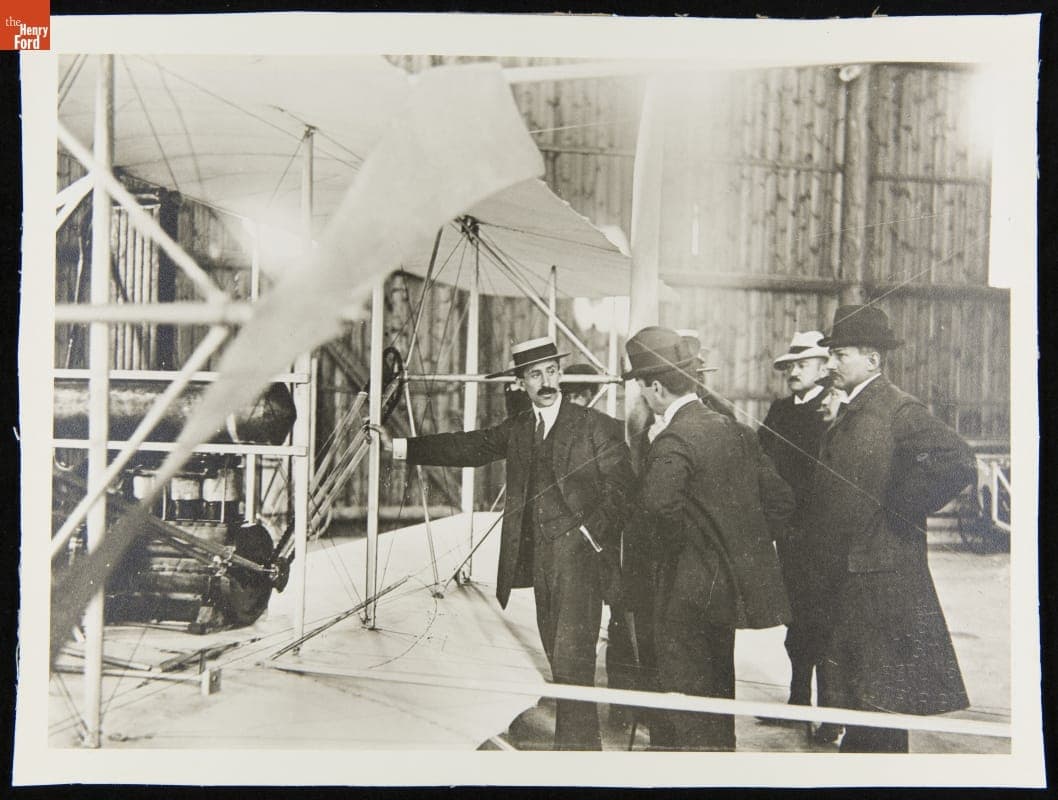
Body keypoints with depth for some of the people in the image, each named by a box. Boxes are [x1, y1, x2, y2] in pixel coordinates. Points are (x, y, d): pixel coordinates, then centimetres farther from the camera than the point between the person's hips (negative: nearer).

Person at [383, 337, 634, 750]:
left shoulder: (596, 426, -2)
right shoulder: (516, 429, 14)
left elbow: (620, 487, -4)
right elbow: (466, 447, 13)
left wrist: (592, 535, -13)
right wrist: (399, 447, 9)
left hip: (579, 557, -5)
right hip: (539, 561, 5)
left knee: (572, 661, -10)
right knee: (557, 658, 10)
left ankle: (577, 744, -2)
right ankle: (583, 743, 22)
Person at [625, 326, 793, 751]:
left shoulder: (672, 441, -20)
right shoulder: (734, 429, 5)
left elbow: (655, 505, -38)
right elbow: (780, 499, 9)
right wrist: (742, 540, 13)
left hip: (688, 590, -8)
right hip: (731, 582, 8)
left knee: (681, 696, 4)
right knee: (719, 692, 22)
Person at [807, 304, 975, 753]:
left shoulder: (898, 409, -15)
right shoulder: (847, 413, 12)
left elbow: (958, 461, -27)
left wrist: (899, 510, -21)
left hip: (881, 574, -9)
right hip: (843, 569, 9)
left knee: (882, 693, 3)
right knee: (851, 685, 19)